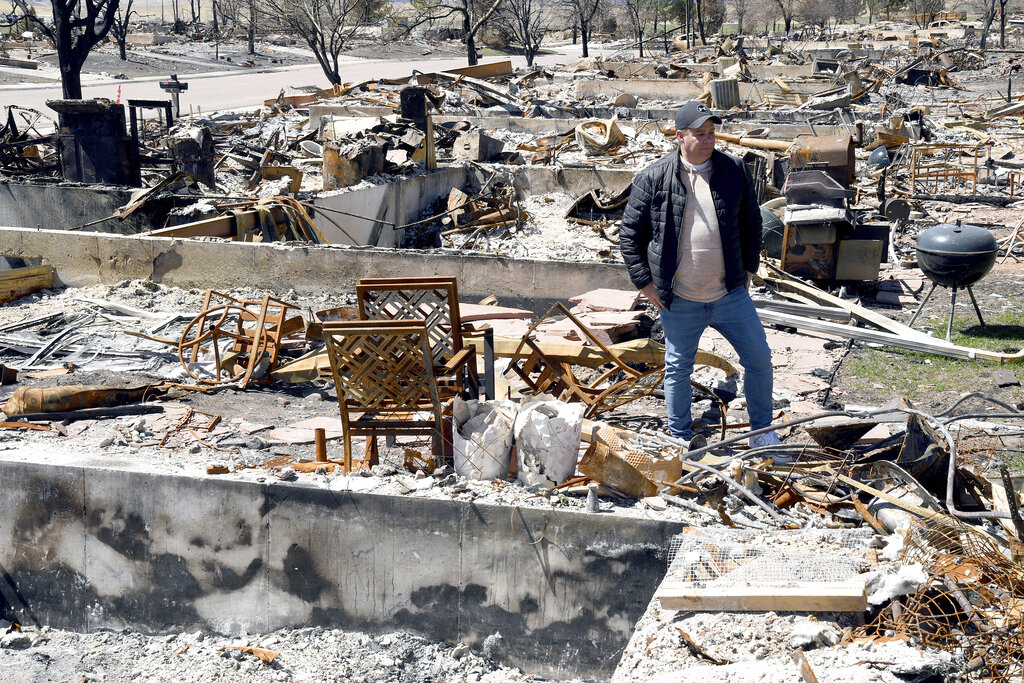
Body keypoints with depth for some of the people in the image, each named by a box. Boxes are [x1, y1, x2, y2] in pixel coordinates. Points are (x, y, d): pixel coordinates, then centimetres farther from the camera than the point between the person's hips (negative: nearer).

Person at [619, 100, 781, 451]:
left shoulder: (734, 170, -1)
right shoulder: (653, 179, -8)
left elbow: (751, 223, 12)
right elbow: (630, 234, -1)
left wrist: (748, 269, 9)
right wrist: (645, 282, -4)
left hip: (730, 294, 2)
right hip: (679, 303, -2)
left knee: (759, 358, 7)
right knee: (678, 370, 11)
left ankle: (762, 433, 27)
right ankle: (680, 440, 29)